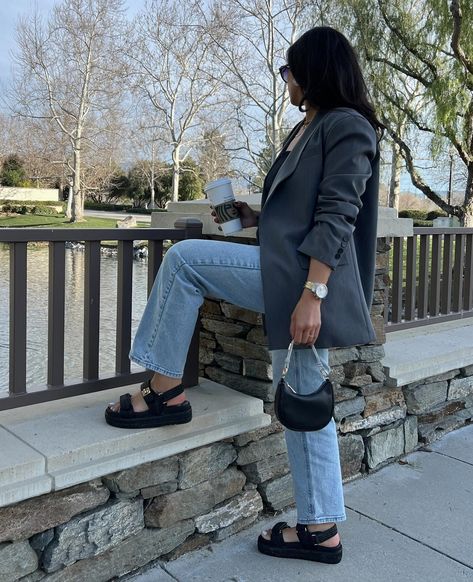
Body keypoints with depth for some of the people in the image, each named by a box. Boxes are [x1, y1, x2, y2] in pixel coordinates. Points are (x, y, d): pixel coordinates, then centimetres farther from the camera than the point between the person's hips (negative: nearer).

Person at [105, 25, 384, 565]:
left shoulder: (347, 127, -7)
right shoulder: (308, 129, 23)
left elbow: (337, 217, -18)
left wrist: (312, 294, -25)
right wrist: (257, 218, 17)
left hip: (303, 276, -10)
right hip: (288, 274, 10)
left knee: (183, 258, -10)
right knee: (304, 401, 10)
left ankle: (165, 390, -2)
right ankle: (321, 528, 20)